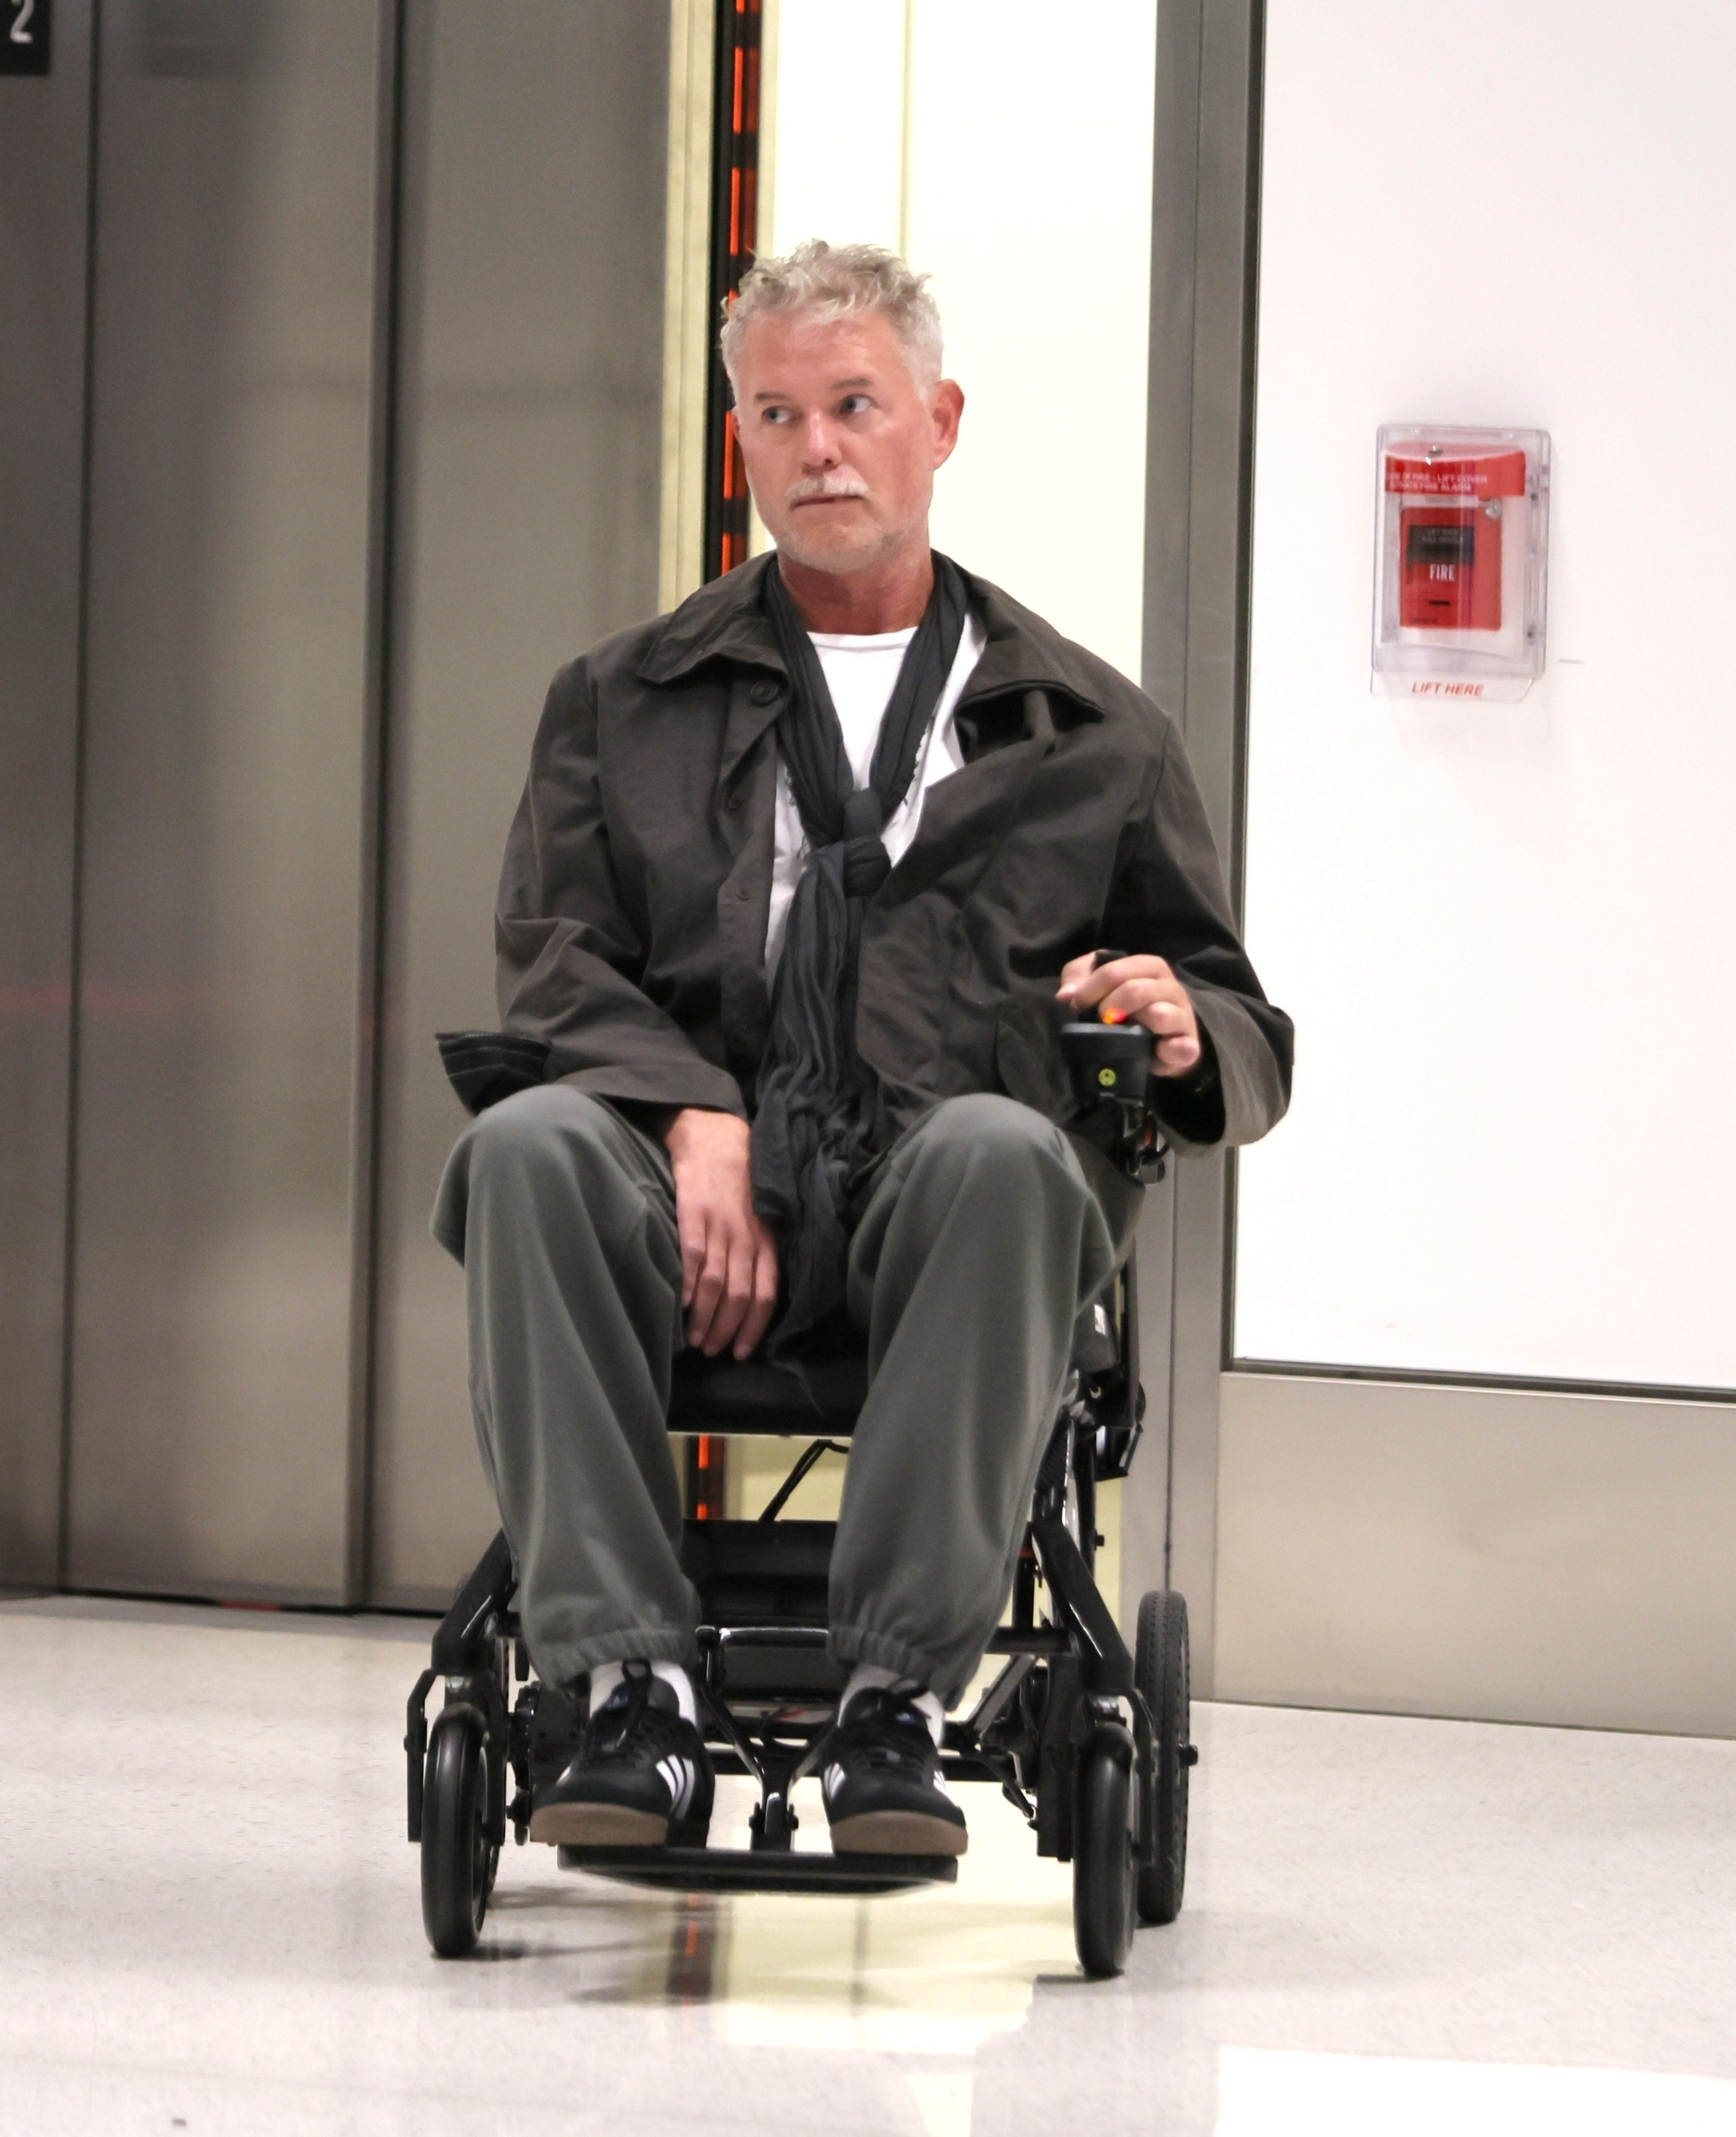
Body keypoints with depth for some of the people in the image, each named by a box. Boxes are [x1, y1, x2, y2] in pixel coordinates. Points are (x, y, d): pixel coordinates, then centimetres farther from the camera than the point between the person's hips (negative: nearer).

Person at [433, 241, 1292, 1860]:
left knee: (1003, 1152, -37)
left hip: (937, 1179, -1)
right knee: (528, 1145, -33)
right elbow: (552, 961, 9)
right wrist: (695, 1117, -13)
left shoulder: (1091, 733, 23)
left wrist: (1184, 1031, -5)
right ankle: (632, 1698, -36)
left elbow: (1250, 1051, 22)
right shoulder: (623, 703, 24)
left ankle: (900, 1699, -38)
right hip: (699, 1168, 1)